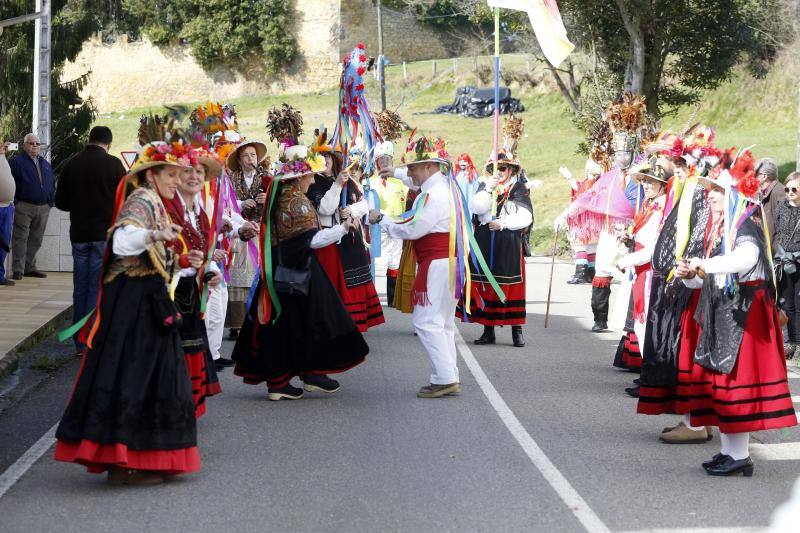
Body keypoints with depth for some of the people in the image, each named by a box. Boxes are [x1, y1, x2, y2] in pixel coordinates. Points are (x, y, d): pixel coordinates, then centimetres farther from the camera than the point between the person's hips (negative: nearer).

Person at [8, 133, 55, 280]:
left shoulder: (46, 164, 18)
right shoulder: (17, 162, -1)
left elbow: (52, 183, 23)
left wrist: (50, 201, 13)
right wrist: (15, 201, -15)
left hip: (43, 208, 6)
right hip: (24, 207, -6)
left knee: (36, 240, 9)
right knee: (20, 238, -6)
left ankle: (30, 267, 17)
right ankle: (18, 269, -5)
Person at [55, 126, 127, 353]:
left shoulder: (71, 164, 3)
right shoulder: (113, 164, -9)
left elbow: (61, 202, 7)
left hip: (79, 234, 4)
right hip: (105, 234, -4)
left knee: (80, 287, 10)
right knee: (99, 287, -1)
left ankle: (80, 343, 13)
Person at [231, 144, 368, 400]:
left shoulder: (276, 200, 10)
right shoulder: (299, 202, -13)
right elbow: (313, 240, -16)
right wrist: (343, 228, -11)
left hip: (277, 272, 8)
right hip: (300, 271, -8)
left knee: (279, 322, 7)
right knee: (311, 319, 3)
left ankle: (276, 379, 8)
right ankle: (313, 372, 7)